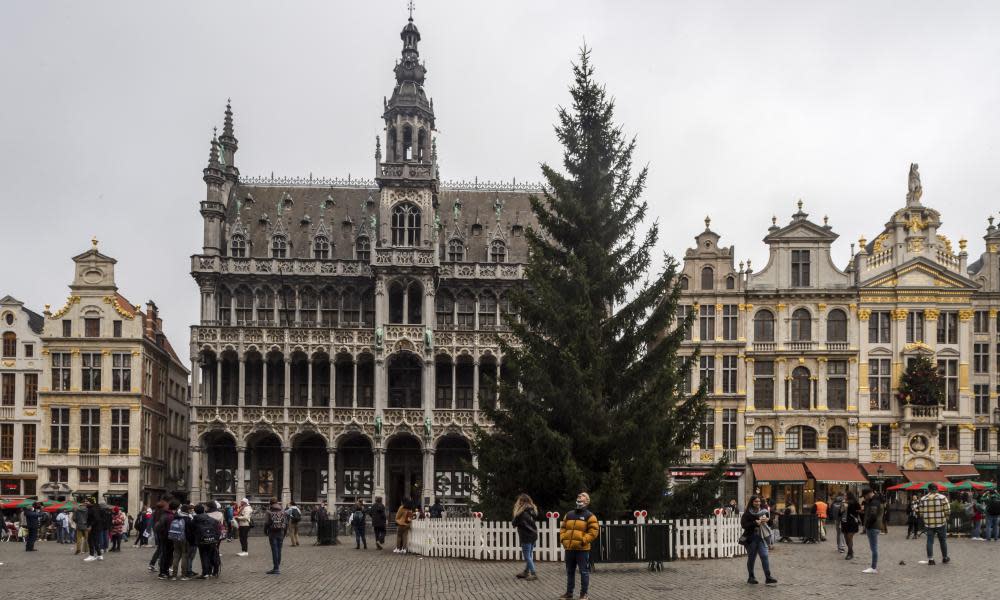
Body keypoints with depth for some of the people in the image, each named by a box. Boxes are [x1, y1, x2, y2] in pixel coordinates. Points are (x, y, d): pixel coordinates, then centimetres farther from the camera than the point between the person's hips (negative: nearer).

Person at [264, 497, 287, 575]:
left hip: (272, 533, -4)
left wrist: (265, 531, 4)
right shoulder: (283, 512, 5)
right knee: (279, 550, 13)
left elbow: (267, 523, -12)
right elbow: (286, 523, 7)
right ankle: (278, 567, 19)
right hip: (281, 533, 4)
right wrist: (284, 533, 17)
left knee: (274, 551, -2)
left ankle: (276, 568, -3)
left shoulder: (270, 512, -9)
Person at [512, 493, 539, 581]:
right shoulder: (532, 510, 3)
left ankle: (534, 574, -2)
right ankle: (526, 572, 29)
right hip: (533, 535, 7)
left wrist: (515, 510, -3)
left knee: (527, 556, 0)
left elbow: (515, 524, -10)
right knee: (530, 555, 17)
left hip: (526, 536, -7)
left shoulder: (521, 513, -17)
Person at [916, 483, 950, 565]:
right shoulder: (942, 497, -5)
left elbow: (921, 512, 3)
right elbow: (947, 510, -7)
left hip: (928, 524, 1)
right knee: (943, 541, 13)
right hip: (941, 523, -1)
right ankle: (945, 558, 23)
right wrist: (945, 518, 12)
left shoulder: (923, 499, 1)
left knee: (930, 541, 6)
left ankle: (930, 559, 2)